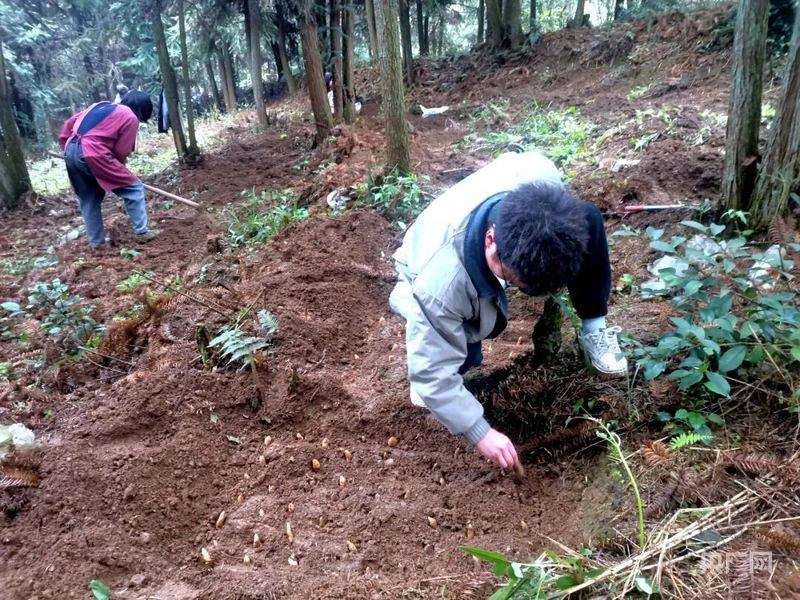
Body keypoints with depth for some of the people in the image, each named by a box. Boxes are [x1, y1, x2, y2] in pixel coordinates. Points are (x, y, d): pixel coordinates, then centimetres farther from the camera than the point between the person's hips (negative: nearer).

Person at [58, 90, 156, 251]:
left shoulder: (101, 105, 26)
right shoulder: (131, 118, 3)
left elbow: (70, 122, 25)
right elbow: (121, 151, 0)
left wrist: (66, 146, 29)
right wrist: (119, 168, 18)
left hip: (70, 152, 8)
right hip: (93, 155, -8)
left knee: (88, 201, 18)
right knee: (133, 187, 4)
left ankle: (96, 243, 23)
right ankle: (142, 232, 3)